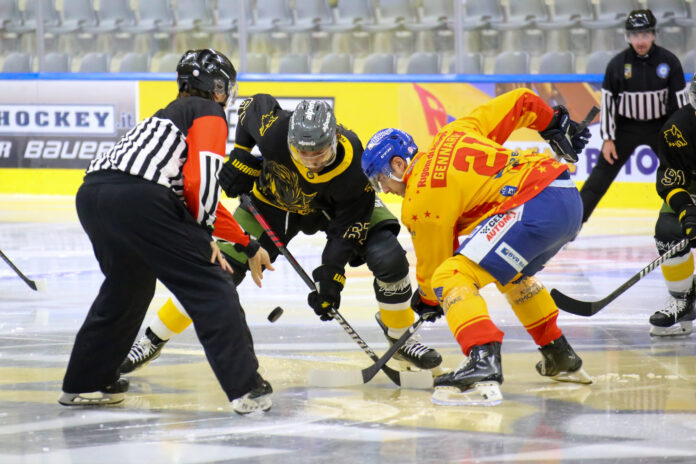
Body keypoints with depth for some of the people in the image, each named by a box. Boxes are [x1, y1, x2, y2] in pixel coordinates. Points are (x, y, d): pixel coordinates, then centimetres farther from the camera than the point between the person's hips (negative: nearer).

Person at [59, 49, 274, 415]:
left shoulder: (170, 114, 36)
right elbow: (201, 178, -5)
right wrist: (204, 235, 8)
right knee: (210, 289, -1)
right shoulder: (209, 112, 12)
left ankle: (85, 383, 35)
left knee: (128, 286, 30)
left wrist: (245, 242, 45)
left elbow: (200, 198, 41)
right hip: (138, 197, -8)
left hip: (91, 193, 9)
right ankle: (246, 388, -5)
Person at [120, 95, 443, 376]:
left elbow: (348, 226, -26)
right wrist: (240, 156, -11)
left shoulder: (353, 166, -38)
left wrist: (331, 275, -26)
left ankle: (401, 337, 5)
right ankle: (154, 340, 9)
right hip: (274, 199, 1)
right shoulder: (274, 129, -38)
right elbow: (254, 105, -12)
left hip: (335, 205, 0)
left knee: (388, 258, -22)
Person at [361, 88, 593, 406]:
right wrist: (556, 125, 39)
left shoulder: (420, 200, -1)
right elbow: (519, 102, 23)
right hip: (570, 198, 10)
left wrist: (428, 300, 30)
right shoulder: (451, 135, 19)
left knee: (452, 277, -14)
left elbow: (433, 266, 9)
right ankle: (561, 359, 44)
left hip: (534, 209, -10)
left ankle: (483, 366, -33)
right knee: (512, 272, 36)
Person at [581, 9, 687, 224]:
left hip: (661, 126, 1)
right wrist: (607, 138, -8)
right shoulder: (617, 64, -10)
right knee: (603, 172, -5)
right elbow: (607, 100, -5)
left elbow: (679, 101, -4)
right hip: (626, 127, -1)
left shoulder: (669, 61, -9)